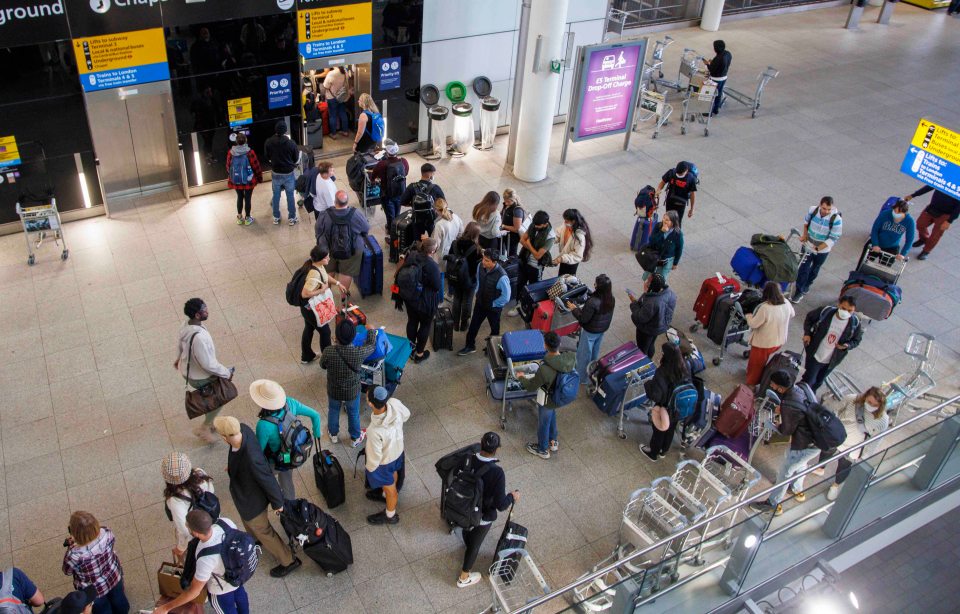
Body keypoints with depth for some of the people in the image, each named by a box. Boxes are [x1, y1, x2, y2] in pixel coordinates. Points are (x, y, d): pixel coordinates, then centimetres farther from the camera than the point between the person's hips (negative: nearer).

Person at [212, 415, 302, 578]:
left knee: (262, 529, 19)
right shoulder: (243, 429, -27)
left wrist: (277, 503, -12)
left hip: (251, 499, -7)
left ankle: (288, 561, 41)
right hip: (242, 490, 7)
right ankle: (254, 539, 68)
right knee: (247, 520, 36)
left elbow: (268, 480, -30)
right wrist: (233, 466, 17)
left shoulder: (251, 459, -48)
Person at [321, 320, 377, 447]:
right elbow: (371, 345, -9)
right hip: (352, 392, -1)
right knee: (353, 414, 27)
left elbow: (322, 365, -9)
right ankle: (355, 438, 51)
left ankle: (333, 434, 56)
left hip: (333, 391, 1)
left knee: (333, 411, 31)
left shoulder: (328, 351, -32)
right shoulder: (359, 353, -33)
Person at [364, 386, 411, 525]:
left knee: (389, 488, 23)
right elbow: (406, 415, -6)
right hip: (397, 449, 6)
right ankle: (389, 495, 67)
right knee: (393, 473, 36)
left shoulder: (375, 431, -46)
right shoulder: (395, 403, -31)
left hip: (384, 460, -6)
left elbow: (375, 455, -28)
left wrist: (369, 467, -6)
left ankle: (390, 515, 51)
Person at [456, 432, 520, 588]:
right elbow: (501, 505, -29)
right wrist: (512, 497, -8)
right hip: (483, 516, -4)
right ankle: (464, 578, 43)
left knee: (466, 531, 36)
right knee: (475, 544, 22)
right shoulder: (497, 473, -36)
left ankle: (469, 549, 69)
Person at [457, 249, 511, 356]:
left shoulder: (501, 277, -36)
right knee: (473, 325, 20)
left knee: (494, 329, 21)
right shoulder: (481, 266, -18)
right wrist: (476, 293, 5)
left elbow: (506, 297, -25)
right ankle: (470, 346, 42)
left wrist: (493, 304, -16)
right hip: (480, 303, 5)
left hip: (493, 307, -5)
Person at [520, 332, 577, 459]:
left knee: (543, 423, 23)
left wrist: (522, 377, -1)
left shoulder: (544, 369, -41)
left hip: (548, 400, -5)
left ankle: (542, 450, 49)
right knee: (552, 416, 34)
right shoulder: (571, 357, -26)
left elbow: (531, 387, -23)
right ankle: (553, 441, 57)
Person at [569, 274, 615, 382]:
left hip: (590, 332, -7)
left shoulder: (592, 302, -36)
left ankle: (581, 377, 29)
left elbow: (583, 319, -25)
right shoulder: (611, 299, -13)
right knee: (594, 353, 28)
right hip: (602, 329, 7)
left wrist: (574, 308, -11)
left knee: (584, 355, 14)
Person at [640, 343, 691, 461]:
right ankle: (663, 451, 55)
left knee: (658, 431, 23)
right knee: (671, 430, 29)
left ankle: (653, 454, 49)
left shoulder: (662, 373, -37)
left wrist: (647, 384, -17)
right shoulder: (685, 367, -18)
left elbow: (655, 396, -34)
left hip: (665, 409, -5)